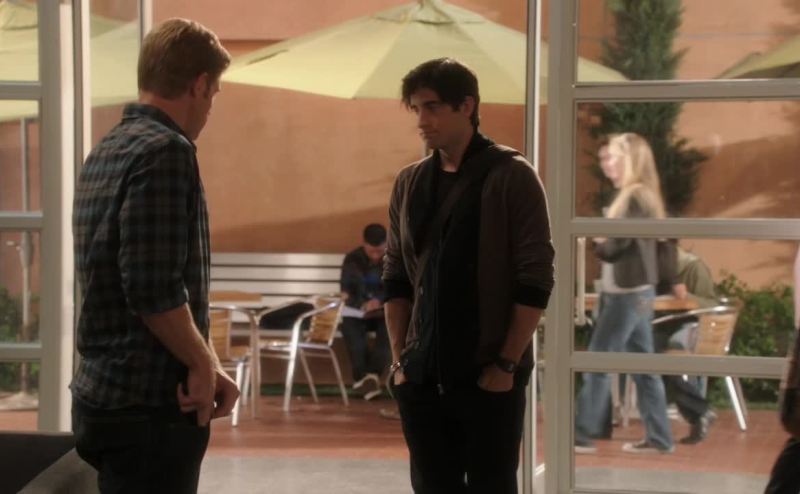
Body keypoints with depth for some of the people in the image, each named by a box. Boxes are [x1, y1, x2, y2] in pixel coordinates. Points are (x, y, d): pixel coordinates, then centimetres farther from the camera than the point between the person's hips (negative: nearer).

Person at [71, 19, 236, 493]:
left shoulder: (107, 151, 13)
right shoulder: (165, 151, -16)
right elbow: (154, 290, -23)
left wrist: (203, 362, 11)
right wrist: (203, 362, -8)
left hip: (108, 395, 9)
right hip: (149, 405, -9)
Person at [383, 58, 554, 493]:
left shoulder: (511, 176, -6)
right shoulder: (409, 183, 9)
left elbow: (535, 281, -9)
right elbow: (396, 279, 13)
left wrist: (506, 364, -12)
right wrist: (400, 359, 5)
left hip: (489, 376, -4)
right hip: (422, 377, 5)